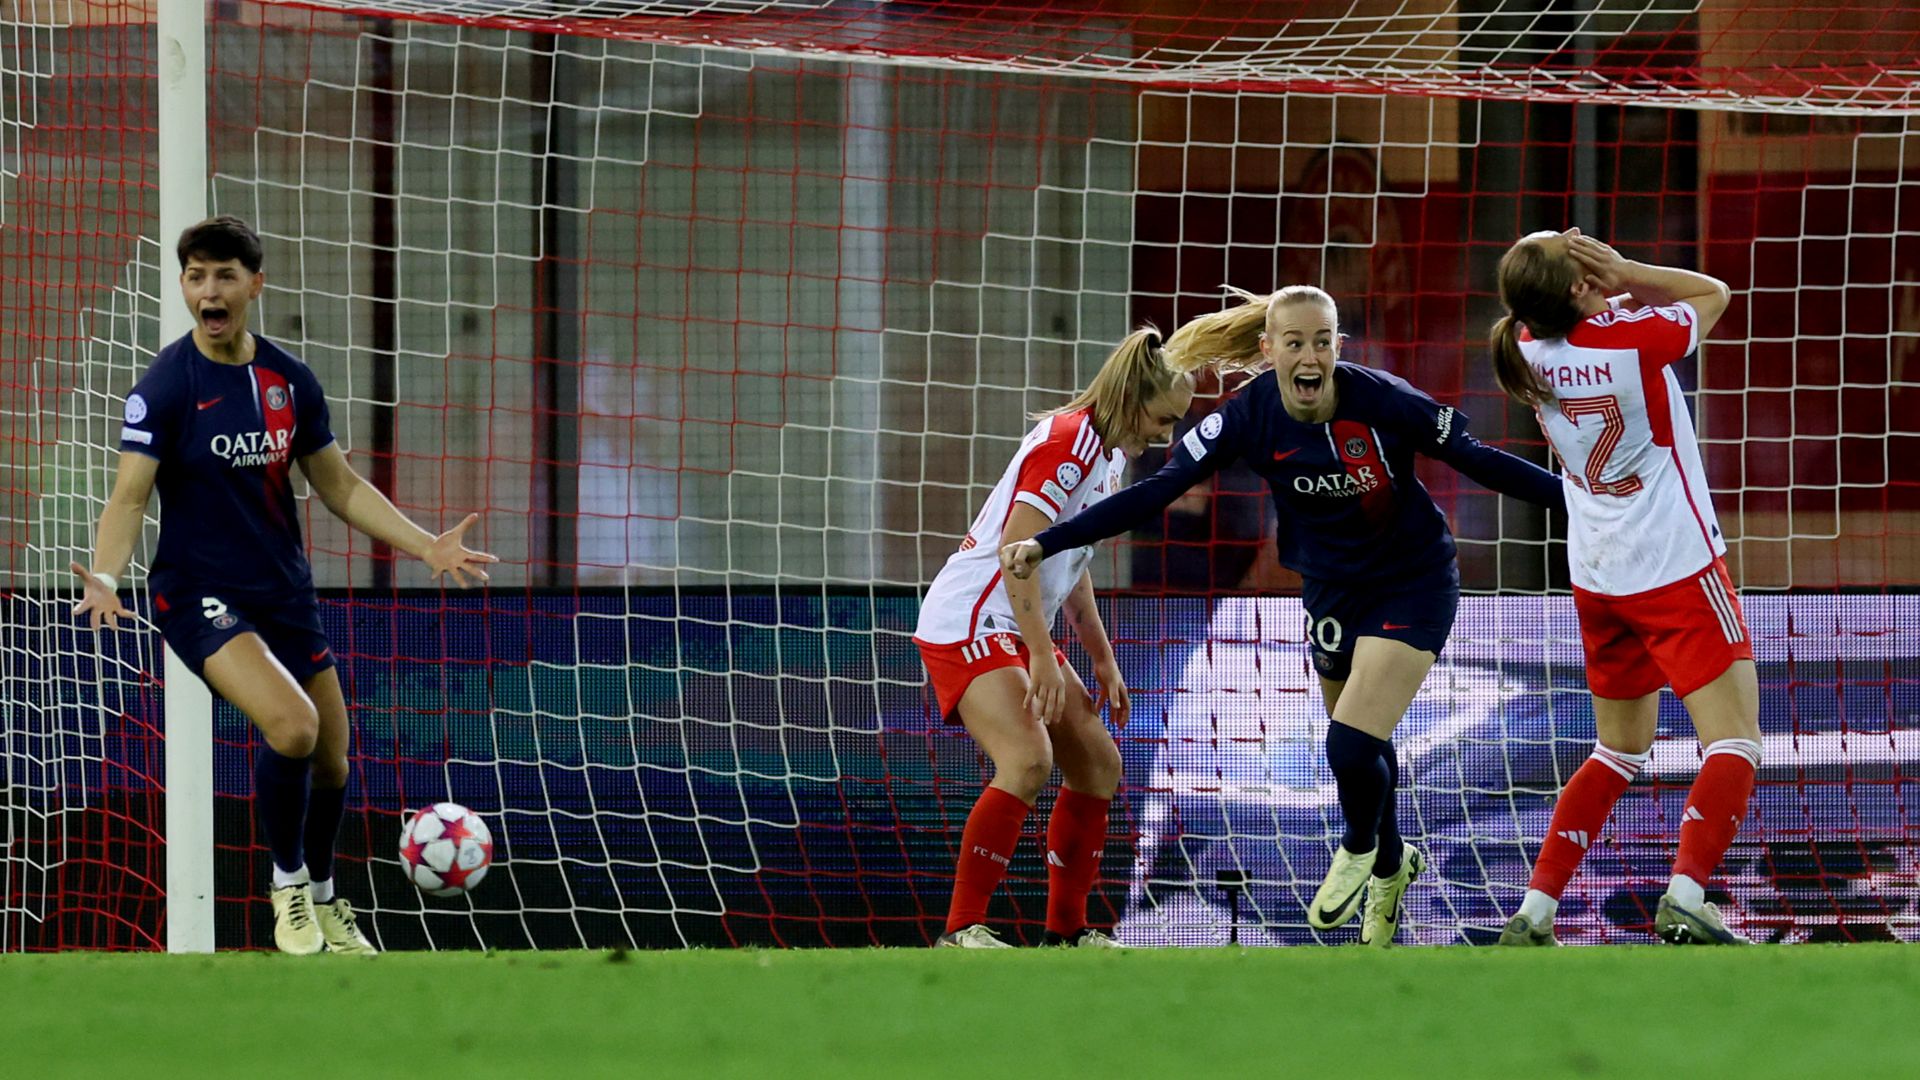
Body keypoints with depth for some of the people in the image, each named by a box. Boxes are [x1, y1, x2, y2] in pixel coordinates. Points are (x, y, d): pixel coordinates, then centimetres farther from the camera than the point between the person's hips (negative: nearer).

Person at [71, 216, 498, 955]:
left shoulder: (289, 381, 4)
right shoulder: (165, 387, -12)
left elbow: (339, 485, 12)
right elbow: (131, 495, -17)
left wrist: (426, 545, 3)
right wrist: (105, 576, -35)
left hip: (284, 590, 6)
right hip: (200, 593, -6)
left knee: (331, 760, 9)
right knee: (292, 725, -27)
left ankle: (322, 902, 36)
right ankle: (287, 885, -4)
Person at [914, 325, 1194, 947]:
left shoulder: (1108, 454, 14)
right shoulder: (1068, 441, -17)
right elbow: (1016, 550, -24)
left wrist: (1102, 659, 21)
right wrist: (1041, 655, -25)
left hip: (1017, 631, 10)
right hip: (968, 623, -10)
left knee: (1098, 764, 9)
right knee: (1028, 761, -26)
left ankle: (1067, 930, 17)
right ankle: (961, 930, -24)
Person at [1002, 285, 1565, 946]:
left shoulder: (1382, 400, -24)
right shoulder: (1251, 416, -16)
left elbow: (1477, 460, -13)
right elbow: (1157, 491, -14)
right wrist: (1046, 543, -20)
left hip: (1413, 586, -4)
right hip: (1332, 590, 4)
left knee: (1351, 746, -17)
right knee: (1361, 752, 14)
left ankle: (1360, 849, 16)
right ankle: (1389, 868, 45)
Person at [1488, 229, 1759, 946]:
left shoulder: (1528, 351, -4)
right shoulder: (1634, 340, -20)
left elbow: (1570, 317, 18)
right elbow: (1713, 292, -1)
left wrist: (1605, 283, -3)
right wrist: (1622, 273, -11)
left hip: (1598, 582, 7)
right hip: (1679, 571, -7)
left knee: (1619, 752, 19)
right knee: (1734, 744, -4)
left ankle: (1533, 912, 11)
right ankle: (1684, 900, -22)